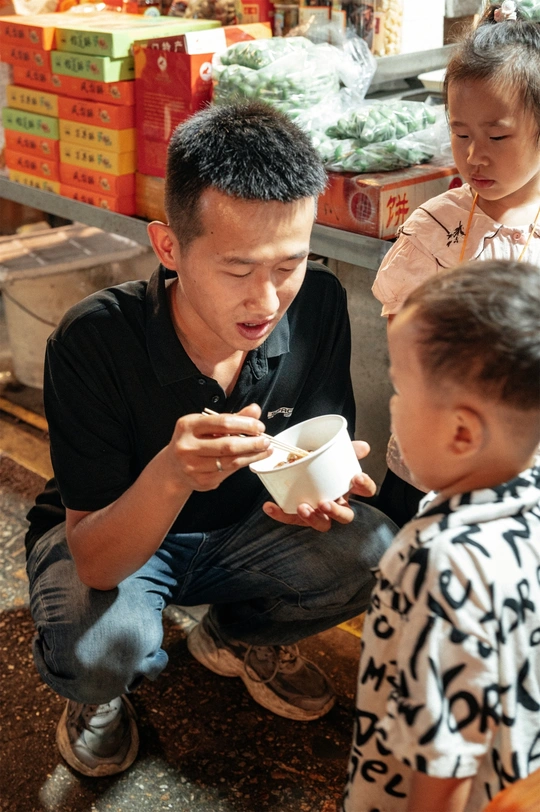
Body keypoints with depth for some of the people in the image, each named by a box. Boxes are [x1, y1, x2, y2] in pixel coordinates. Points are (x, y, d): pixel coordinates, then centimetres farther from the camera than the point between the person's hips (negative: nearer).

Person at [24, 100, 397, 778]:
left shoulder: (318, 304, -21)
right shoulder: (93, 341, -31)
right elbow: (95, 563, -31)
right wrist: (171, 474, -52)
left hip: (242, 531, 4)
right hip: (110, 538, -3)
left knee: (375, 550, -22)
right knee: (97, 646, -35)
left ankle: (234, 637, 10)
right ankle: (101, 688, 7)